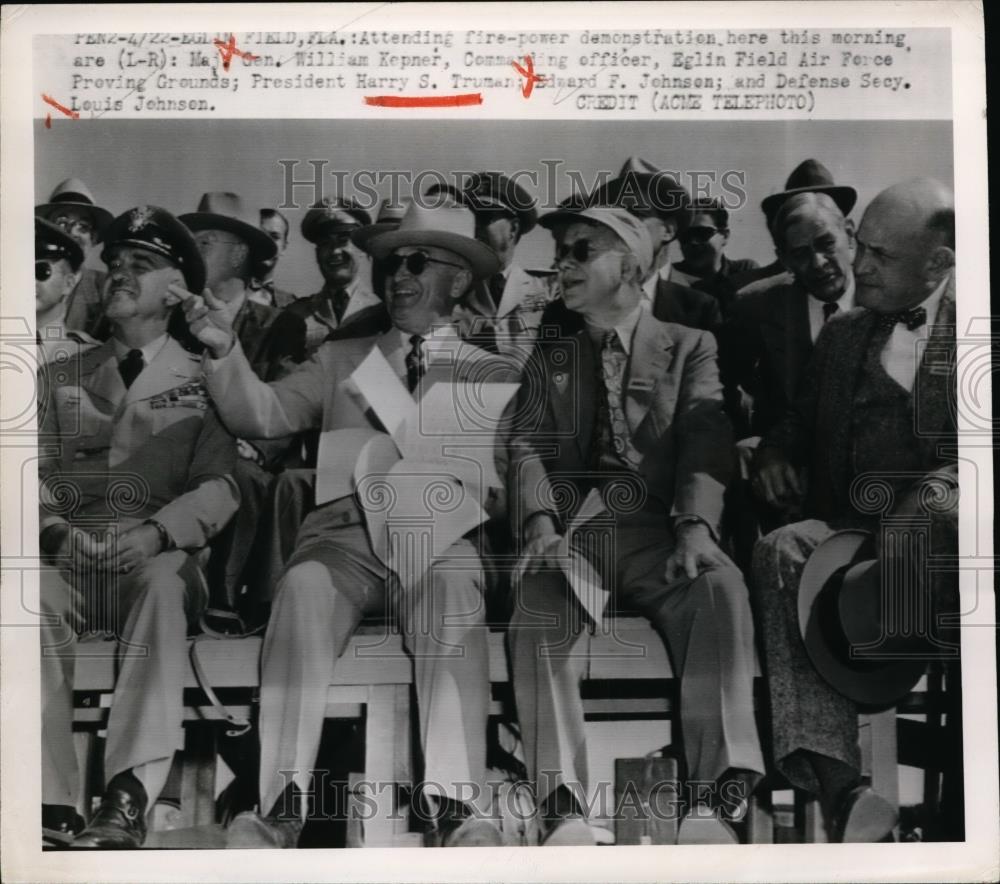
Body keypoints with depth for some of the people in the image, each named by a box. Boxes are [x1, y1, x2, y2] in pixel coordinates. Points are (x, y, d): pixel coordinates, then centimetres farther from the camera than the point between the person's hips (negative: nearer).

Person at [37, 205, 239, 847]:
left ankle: (129, 799, -45)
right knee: (33, 594, -32)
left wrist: (153, 534, -19)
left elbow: (219, 486, 0)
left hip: (160, 558, -2)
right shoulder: (66, 379, 22)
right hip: (71, 555, 2)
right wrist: (55, 529, -12)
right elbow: (38, 472, 11)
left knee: (163, 585, -37)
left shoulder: (201, 380, 12)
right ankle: (50, 803, -34)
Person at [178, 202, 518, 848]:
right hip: (344, 534, 2)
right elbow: (261, 415, 12)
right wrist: (225, 349, -4)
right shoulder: (341, 359, 25)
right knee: (303, 589, -31)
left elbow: (494, 481, 4)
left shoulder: (489, 374, 17)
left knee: (452, 591, -35)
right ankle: (283, 803, -37)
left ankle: (452, 807, -43)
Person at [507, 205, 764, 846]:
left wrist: (695, 524, -20)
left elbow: (706, 439, 0)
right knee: (538, 599, -32)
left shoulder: (690, 348, 17)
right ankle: (563, 809, -39)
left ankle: (717, 798, -38)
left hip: (656, 529, -1)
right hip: (570, 527, 1)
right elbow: (528, 446, 9)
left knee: (720, 589, -33)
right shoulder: (550, 357, 24)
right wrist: (542, 524, -13)